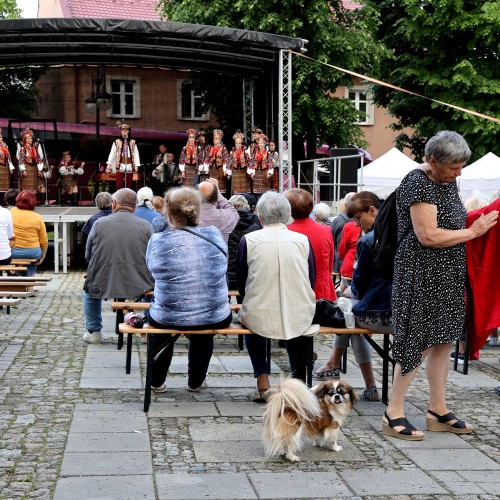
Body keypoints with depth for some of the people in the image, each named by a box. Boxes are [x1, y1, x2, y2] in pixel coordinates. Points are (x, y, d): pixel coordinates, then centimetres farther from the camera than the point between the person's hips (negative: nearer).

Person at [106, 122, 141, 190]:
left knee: (129, 185, 4)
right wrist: (109, 164, -1)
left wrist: (136, 165, -4)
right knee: (119, 184, -4)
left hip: (130, 166, 1)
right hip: (120, 166, -1)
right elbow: (112, 153, 5)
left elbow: (136, 154, 4)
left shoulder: (133, 142, 7)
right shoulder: (117, 142, 5)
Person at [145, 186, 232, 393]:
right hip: (215, 319, 1)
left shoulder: (157, 241, -13)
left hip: (168, 319, -1)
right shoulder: (215, 235, -8)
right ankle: (196, 382, 51)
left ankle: (157, 382, 45)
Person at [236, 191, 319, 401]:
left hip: (260, 319, -1)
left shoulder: (248, 240, -5)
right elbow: (312, 281, 6)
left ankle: (263, 382, 22)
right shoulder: (302, 240, -2)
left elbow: (241, 284, 4)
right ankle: (299, 381, 35)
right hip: (300, 320, 1)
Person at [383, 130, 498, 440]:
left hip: (448, 275, 9)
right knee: (420, 343, -6)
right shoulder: (418, 183, -16)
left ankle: (438, 412, 20)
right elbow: (428, 236, -23)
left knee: (443, 342, 11)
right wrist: (472, 232, -14)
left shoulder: (448, 182, 12)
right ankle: (394, 414, 2)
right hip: (423, 275, -9)